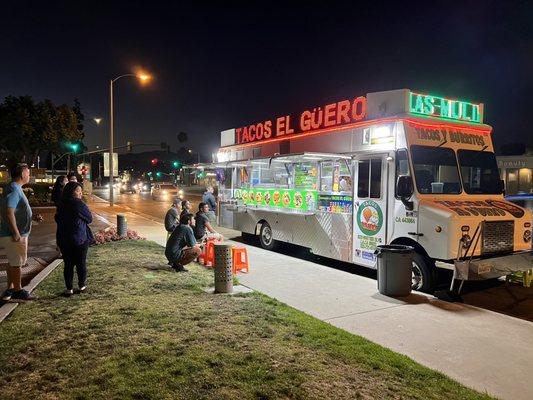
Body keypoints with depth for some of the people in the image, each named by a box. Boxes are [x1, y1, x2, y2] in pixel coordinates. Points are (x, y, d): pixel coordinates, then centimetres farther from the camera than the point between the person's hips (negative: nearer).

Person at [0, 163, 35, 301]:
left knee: (13, 262, 17)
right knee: (17, 263, 1)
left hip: (17, 233, 10)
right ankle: (18, 291, 12)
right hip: (16, 234, -10)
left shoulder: (16, 189, 13)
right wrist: (16, 233, -25)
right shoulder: (14, 190, -19)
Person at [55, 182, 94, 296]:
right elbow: (89, 219, -4)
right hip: (80, 239, -4)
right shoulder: (79, 204, -14)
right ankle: (82, 285, 21)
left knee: (68, 264, 9)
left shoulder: (61, 205, 3)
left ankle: (69, 288, 12)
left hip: (64, 240, 5)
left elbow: (57, 219, 16)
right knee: (81, 263, 10)